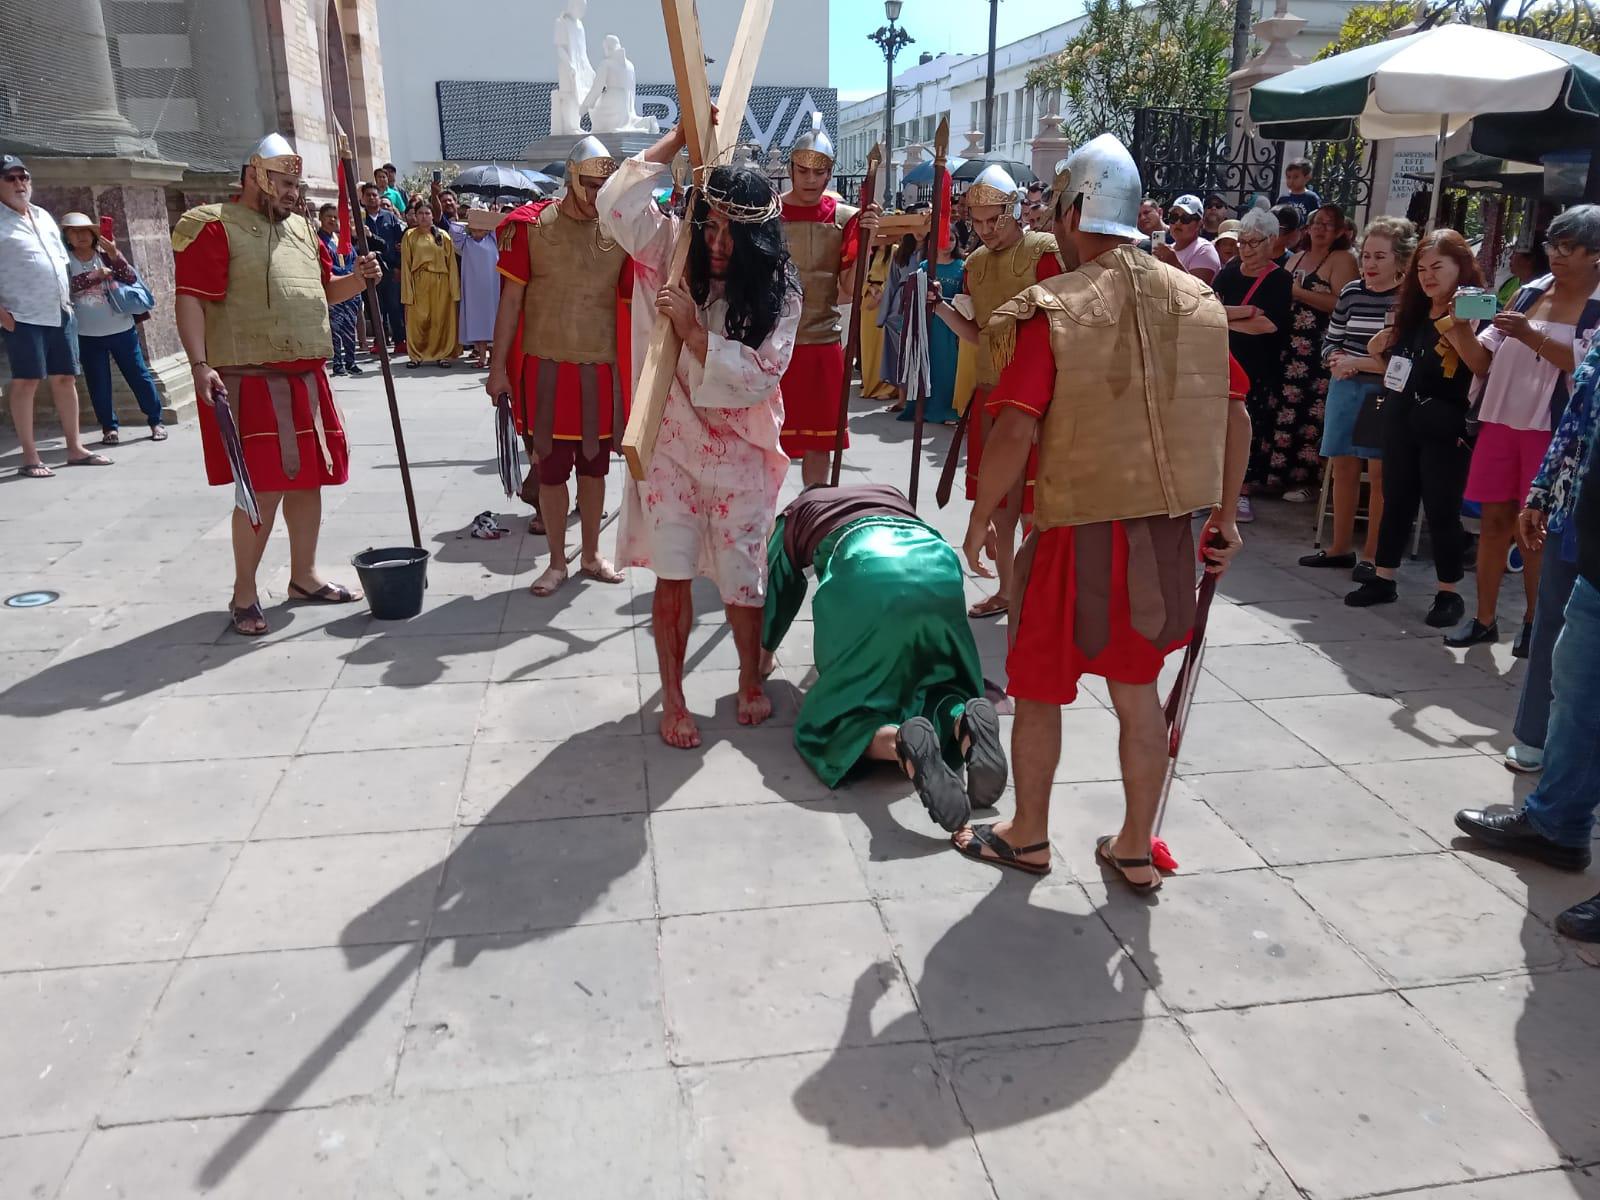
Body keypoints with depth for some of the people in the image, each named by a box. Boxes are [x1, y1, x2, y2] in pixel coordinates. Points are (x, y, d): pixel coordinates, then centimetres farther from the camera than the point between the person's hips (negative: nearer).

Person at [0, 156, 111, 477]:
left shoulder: (44, 216, 17)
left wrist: (68, 299, 15)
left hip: (60, 312, 6)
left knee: (65, 378, 8)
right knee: (26, 381, -5)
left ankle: (75, 448, 15)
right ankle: (29, 456, -2)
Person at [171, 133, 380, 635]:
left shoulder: (301, 228, 18)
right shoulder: (216, 227, -6)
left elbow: (324, 290, 27)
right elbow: (190, 300, -12)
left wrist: (357, 278, 6)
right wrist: (200, 364, -22)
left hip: (305, 379, 8)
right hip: (250, 380, -8)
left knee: (308, 479, 12)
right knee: (263, 487, -8)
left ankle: (304, 576, 26)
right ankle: (244, 594, 5)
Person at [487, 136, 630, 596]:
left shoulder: (620, 230, 1)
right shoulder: (531, 226, -4)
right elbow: (511, 299, -2)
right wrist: (498, 366, -3)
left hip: (601, 368, 2)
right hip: (547, 367, -2)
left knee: (595, 464, 12)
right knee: (551, 467, 5)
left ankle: (591, 554, 27)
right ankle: (557, 562, 19)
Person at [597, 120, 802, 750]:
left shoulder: (777, 292, -7)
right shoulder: (675, 253, -2)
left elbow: (757, 377, -16)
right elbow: (617, 202, -14)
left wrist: (694, 330, -24)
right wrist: (682, 135, -11)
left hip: (741, 455, -1)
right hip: (671, 446, 1)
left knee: (741, 579, 6)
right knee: (673, 576, 2)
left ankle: (750, 679, 31)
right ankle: (671, 697, 17)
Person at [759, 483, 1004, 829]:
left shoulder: (794, 514, 37)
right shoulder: (891, 493, 44)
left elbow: (777, 590, 45)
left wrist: (762, 657, 62)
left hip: (867, 573, -3)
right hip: (940, 568, 4)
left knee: (835, 714, 5)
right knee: (939, 683, 23)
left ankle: (901, 743, -28)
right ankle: (964, 722, -13)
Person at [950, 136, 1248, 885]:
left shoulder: (1053, 311, -13)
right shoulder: (1198, 302, 3)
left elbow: (1015, 431, -19)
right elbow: (1235, 418, 7)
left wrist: (980, 518, -7)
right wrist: (1225, 516, 16)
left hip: (1078, 531, -5)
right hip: (1166, 530, 5)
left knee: (1039, 686, 13)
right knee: (1137, 689, 17)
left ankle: (1027, 837, 30)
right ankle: (1135, 850, 28)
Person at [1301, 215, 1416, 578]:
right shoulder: (1351, 291, 6)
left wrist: (1358, 362, -15)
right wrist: (1337, 361, -6)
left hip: (1386, 394, -5)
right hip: (1345, 388, 5)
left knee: (1379, 473, 1)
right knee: (1343, 468, 13)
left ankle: (1372, 555, 11)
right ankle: (1340, 548, 25)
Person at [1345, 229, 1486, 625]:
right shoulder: (1412, 315, 14)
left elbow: (1483, 366, -28)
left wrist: (1459, 323, -39)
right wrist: (1382, 354, 11)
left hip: (1445, 429, -7)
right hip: (1401, 422, 7)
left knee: (1442, 510, -2)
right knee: (1396, 502, 13)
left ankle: (1450, 593, 10)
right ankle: (1383, 579, 23)